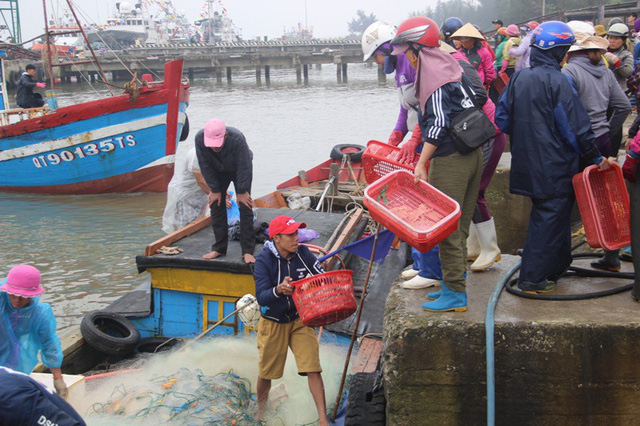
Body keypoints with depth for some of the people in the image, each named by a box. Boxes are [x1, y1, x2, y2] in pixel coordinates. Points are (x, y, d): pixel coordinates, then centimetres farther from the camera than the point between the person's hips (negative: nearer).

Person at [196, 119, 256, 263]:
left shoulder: (237, 139, -40)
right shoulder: (199, 139, -31)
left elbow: (244, 168, -29)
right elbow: (206, 167, -19)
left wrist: (241, 192, -22)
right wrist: (214, 190, -15)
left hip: (240, 170, -3)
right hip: (218, 172, 3)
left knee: (245, 208, -11)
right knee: (216, 206, -1)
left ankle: (248, 251, -10)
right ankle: (219, 248, 9)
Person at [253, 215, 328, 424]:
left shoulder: (303, 253, -10)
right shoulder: (264, 260, -20)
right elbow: (262, 297, -27)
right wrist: (279, 290, -48)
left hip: (300, 320, 2)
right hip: (273, 324, -2)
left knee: (313, 369, -9)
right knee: (266, 373, 14)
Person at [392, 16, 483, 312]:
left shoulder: (433, 74, -13)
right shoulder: (449, 67, 15)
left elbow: (438, 123, -21)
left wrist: (421, 164, -21)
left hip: (450, 159, -10)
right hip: (472, 153, 10)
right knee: (459, 224, 16)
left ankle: (455, 295, 0)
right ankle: (454, 283, 26)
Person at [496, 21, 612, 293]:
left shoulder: (518, 78, 5)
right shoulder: (557, 81, -15)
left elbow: (502, 118, 10)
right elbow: (576, 127, -14)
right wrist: (596, 158, -4)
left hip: (527, 162, 7)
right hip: (554, 166, -7)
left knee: (544, 215, 20)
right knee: (550, 217, 1)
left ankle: (556, 267, 32)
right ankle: (533, 279, 2)